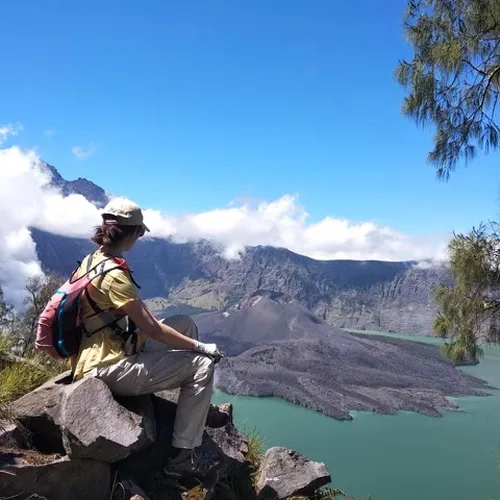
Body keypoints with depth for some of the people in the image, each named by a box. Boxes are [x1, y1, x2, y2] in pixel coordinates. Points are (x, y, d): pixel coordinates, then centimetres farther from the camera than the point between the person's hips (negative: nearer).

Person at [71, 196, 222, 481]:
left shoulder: (91, 261, 6)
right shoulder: (114, 275, -23)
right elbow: (152, 330, -21)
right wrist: (201, 347, -10)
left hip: (107, 352, 10)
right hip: (112, 369, -10)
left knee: (186, 323, 14)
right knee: (202, 365, -10)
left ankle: (200, 409, 25)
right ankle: (181, 457, -4)